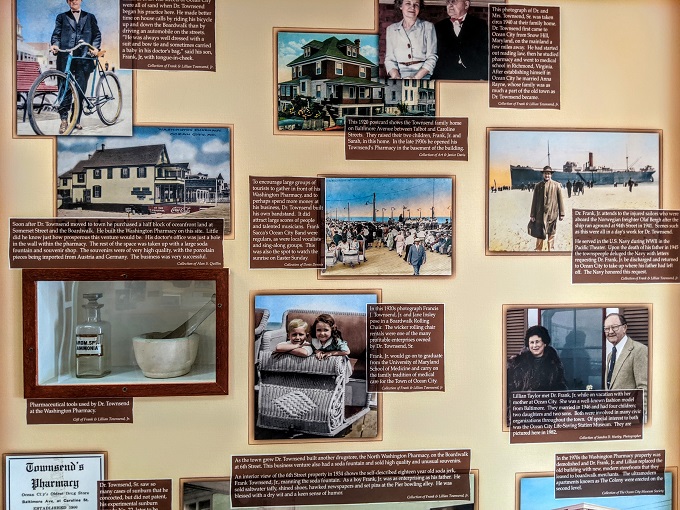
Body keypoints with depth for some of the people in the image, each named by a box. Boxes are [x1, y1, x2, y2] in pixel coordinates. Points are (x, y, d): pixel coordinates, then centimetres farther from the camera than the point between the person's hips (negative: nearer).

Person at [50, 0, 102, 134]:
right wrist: (54, 44, -12)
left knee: (80, 91, 0)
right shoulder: (62, 17, 17)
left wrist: (95, 47, -6)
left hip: (84, 58, 0)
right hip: (65, 58, 0)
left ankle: (76, 120, 9)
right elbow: (56, 34, 9)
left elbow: (97, 34, 13)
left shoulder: (90, 17, 19)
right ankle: (64, 119, -2)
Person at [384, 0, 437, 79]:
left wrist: (416, 77, -12)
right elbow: (389, 59, 12)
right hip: (400, 75, 1)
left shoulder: (428, 27, 11)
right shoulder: (391, 29, 16)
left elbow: (432, 58, 3)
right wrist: (396, 76, -9)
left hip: (422, 75, -1)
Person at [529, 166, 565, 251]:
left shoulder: (557, 185, 2)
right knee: (539, 234, 2)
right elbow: (534, 201, 4)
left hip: (552, 214, 0)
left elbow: (560, 200, 4)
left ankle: (551, 251, 18)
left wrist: (561, 214, 2)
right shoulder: (538, 186, 4)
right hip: (540, 214, 0)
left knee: (551, 234, 8)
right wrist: (532, 215, 1)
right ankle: (538, 250, 11)